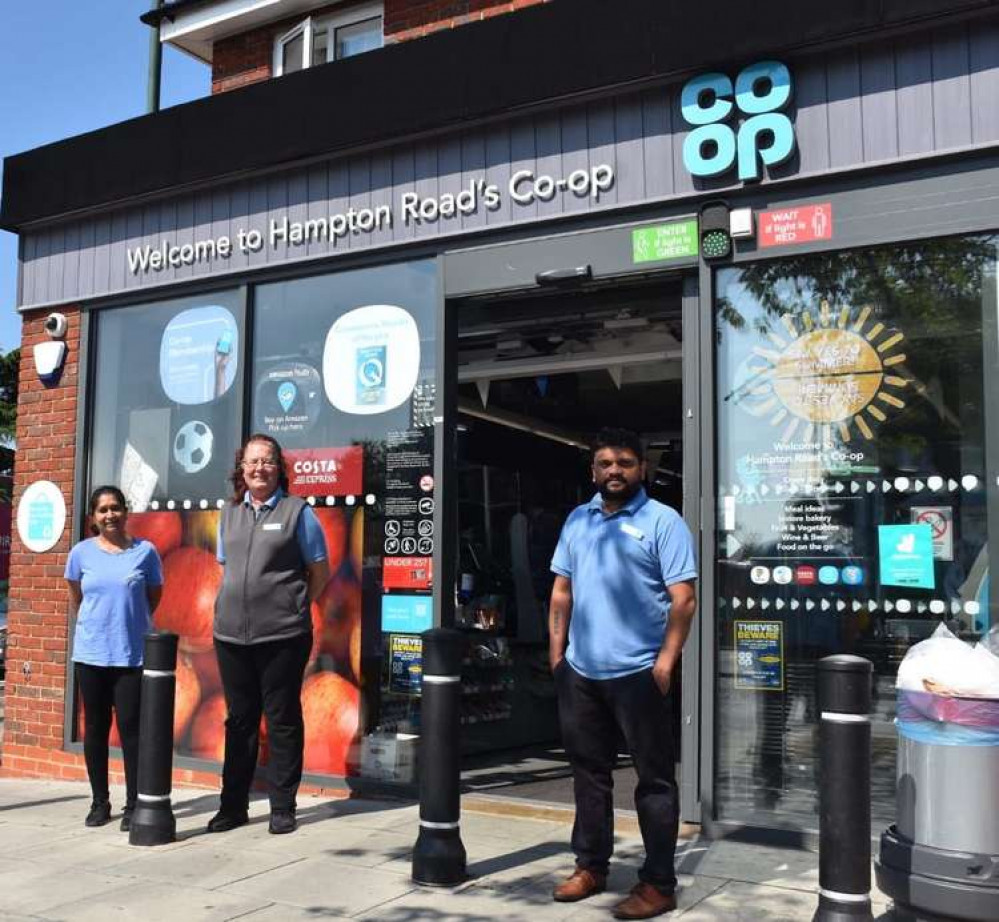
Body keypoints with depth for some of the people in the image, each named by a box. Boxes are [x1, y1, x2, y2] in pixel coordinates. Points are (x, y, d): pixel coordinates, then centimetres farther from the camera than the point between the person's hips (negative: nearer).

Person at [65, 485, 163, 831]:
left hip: (133, 654, -2)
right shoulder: (82, 552, 1)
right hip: (90, 653, 2)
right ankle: (100, 801, 21)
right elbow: (76, 599, 16)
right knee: (95, 727, 9)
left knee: (131, 726, -2)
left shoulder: (145, 551, -3)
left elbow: (154, 596, 10)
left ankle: (133, 805, 5)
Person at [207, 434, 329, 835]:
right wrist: (241, 603, 10)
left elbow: (320, 572, 3)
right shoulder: (229, 512, 13)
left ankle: (282, 807, 13)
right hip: (231, 633, 4)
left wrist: (293, 606, 2)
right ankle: (233, 805, 22)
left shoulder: (297, 511, 0)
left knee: (282, 720, 4)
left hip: (282, 635, -4)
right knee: (238, 719, 13)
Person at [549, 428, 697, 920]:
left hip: (638, 673, -6)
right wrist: (556, 653, 8)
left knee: (654, 779, 4)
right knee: (589, 772, 16)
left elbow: (683, 599, -10)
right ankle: (590, 866, 31)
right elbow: (562, 591, 15)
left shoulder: (663, 522, -5)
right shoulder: (577, 520, 12)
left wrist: (665, 662, -17)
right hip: (580, 672, 6)